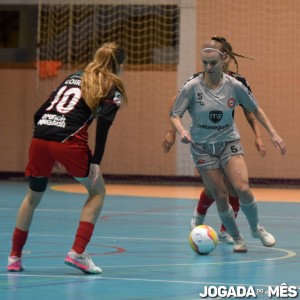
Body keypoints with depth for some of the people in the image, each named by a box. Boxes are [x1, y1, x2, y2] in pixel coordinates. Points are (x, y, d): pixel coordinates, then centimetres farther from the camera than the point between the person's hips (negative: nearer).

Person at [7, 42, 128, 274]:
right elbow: (103, 124, -7)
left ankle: (14, 257, 26)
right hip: (70, 141, -5)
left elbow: (40, 113, 21)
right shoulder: (113, 89, 11)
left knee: (34, 196, 24)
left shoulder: (75, 77, 27)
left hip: (40, 137, 5)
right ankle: (77, 253, 3)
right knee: (97, 191, 15)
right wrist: (96, 161, -9)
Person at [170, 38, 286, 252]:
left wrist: (273, 134, 2)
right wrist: (181, 131, -30)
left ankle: (256, 228, 7)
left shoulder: (234, 86, -7)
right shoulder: (192, 87, -12)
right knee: (221, 197, -5)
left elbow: (256, 110, 7)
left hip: (229, 143, 0)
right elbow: (175, 115, -8)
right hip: (203, 148, 0)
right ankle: (237, 239, 15)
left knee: (242, 188, -19)